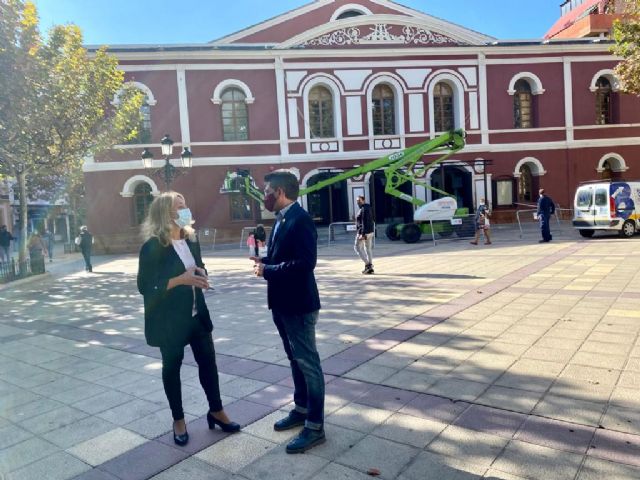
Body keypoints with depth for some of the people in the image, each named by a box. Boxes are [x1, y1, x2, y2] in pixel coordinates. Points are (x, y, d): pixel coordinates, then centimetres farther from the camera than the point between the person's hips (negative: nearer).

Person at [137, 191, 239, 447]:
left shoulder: (191, 239, 4)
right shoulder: (153, 247, -15)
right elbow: (145, 287, -17)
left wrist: (200, 275, -5)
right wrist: (179, 280, -26)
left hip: (196, 313, 6)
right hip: (168, 319, -6)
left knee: (208, 360, 10)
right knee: (172, 366, 10)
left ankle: (216, 411, 28)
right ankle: (178, 420, 27)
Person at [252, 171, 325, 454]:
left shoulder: (300, 220, -19)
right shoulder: (281, 220, 11)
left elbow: (305, 263, -27)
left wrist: (267, 271, -19)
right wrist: (264, 261, -2)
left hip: (298, 304, -10)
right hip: (282, 303, 10)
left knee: (308, 362, 1)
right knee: (295, 360, 21)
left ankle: (315, 426, 13)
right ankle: (301, 409, 37)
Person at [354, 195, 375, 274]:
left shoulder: (364, 209, -18)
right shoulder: (368, 208, 13)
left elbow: (364, 223, -24)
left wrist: (363, 234, -26)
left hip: (363, 232, -10)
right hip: (370, 232, 10)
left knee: (357, 247, 2)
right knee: (368, 249, 10)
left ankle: (367, 264, -5)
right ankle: (370, 268, 12)